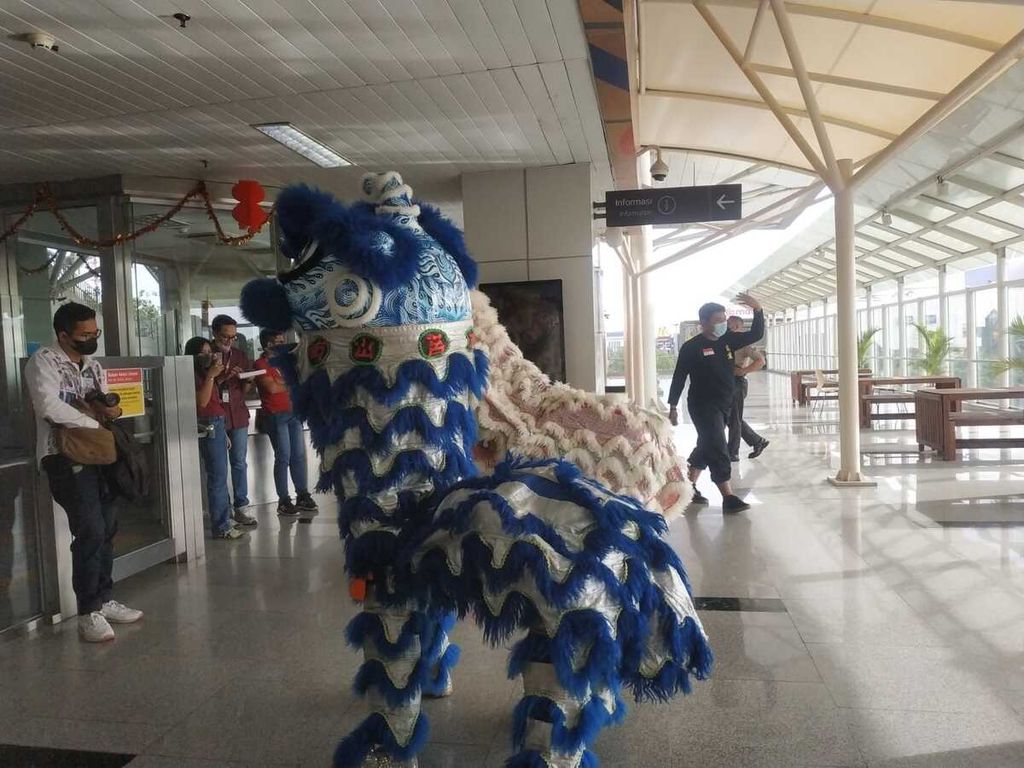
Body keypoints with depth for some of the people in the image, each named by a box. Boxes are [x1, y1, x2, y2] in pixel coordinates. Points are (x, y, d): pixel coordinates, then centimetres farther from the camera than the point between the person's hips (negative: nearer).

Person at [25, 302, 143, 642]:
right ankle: (88, 613, -1)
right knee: (90, 531, -11)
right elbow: (50, 407, -21)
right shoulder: (44, 361, -7)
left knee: (107, 528, 8)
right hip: (64, 457, -7)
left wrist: (107, 409, -10)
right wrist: (95, 421, -12)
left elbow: (109, 406, 15)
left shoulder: (93, 367, 15)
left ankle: (104, 601, 20)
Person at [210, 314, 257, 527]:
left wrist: (245, 379, -5)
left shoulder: (239, 355, 12)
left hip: (238, 415, 4)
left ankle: (241, 507, 8)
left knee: (239, 462, 3)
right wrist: (224, 377, -18)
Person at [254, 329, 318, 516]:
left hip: (293, 413, 7)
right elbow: (273, 387, -18)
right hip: (276, 416, -7)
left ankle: (303, 495, 11)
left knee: (299, 455, 5)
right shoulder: (260, 364, -6)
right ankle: (283, 501, -1)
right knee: (283, 457, -7)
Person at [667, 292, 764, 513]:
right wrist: (672, 407, -9)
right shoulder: (691, 347, -12)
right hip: (703, 405, -7)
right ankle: (728, 497, -9)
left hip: (724, 405, 7)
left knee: (706, 447, 15)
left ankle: (689, 487, 28)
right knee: (718, 449, -11)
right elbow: (679, 377, -8)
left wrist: (757, 310, -11)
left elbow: (756, 335, 5)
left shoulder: (728, 340, 6)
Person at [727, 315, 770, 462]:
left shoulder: (744, 343, -12)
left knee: (734, 420, -1)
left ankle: (733, 453, 8)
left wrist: (742, 371, -23)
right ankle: (757, 441, 26)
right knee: (733, 419, 14)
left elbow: (760, 361, -19)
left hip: (737, 383, -9)